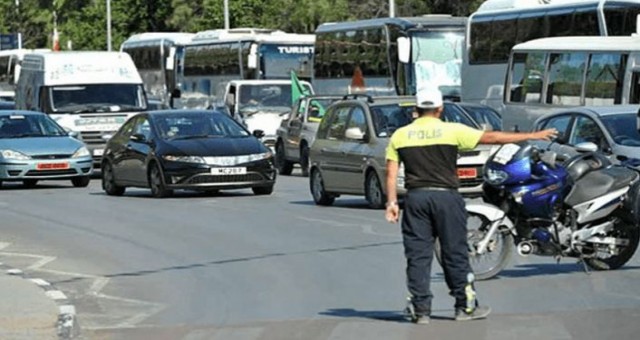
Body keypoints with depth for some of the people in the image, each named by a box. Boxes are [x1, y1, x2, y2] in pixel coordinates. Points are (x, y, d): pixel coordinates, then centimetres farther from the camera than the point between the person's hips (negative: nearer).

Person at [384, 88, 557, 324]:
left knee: (417, 255, 5)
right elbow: (492, 138, 0)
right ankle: (466, 306, 12)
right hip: (445, 196, -2)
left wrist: (392, 202, 3)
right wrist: (533, 136, 7)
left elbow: (391, 173, 0)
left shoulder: (400, 135, 5)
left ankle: (420, 309, 2)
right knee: (455, 253, 6)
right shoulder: (452, 131, -2)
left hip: (415, 197, 2)